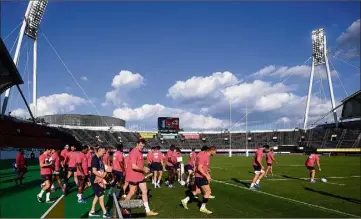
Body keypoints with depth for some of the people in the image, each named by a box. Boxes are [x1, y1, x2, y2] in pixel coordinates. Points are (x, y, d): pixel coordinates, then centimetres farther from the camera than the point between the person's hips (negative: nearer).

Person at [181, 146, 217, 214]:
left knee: (197, 191, 18)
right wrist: (206, 176, -23)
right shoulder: (203, 156, -21)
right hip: (200, 177, -10)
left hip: (201, 176, 10)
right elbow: (199, 168, -26)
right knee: (208, 191, -2)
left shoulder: (207, 156, 10)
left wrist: (207, 174, 17)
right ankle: (203, 208, 9)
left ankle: (185, 200, 24)